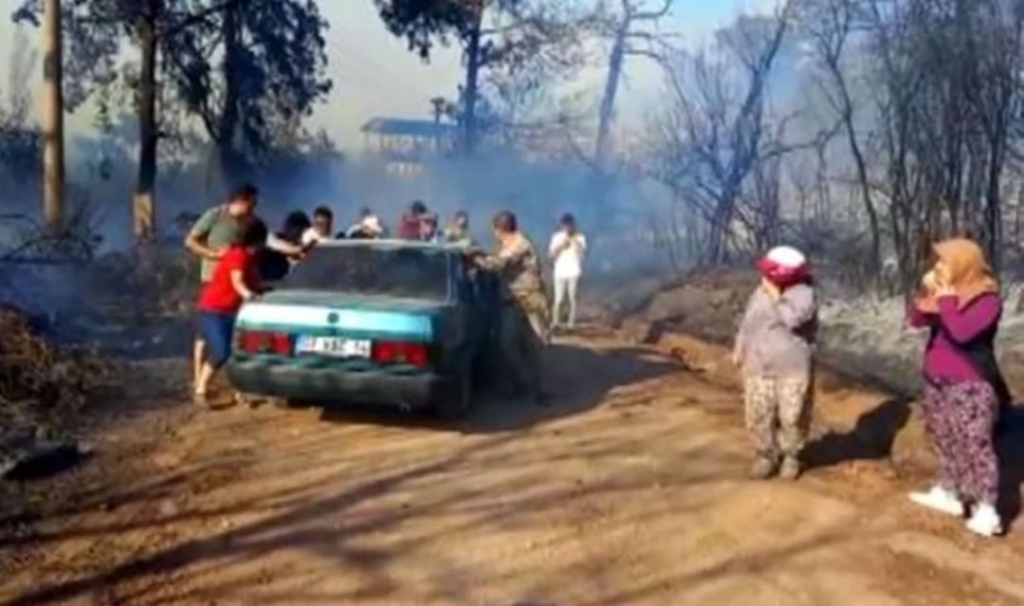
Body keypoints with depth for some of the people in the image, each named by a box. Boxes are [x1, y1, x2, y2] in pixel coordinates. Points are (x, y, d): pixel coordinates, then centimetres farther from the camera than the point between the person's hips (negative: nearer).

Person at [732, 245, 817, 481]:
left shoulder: (803, 294, -12)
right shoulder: (760, 293, 5)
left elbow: (791, 319, -31)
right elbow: (747, 323, 16)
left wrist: (775, 297, -22)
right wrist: (739, 349, 15)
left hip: (793, 370, -4)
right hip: (758, 368, 5)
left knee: (792, 417, 3)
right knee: (758, 416, 5)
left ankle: (791, 456, 25)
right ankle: (765, 456, 23)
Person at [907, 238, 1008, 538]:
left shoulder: (987, 299, -15)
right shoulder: (944, 292, 9)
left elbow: (962, 332, -27)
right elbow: (916, 320, 7)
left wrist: (946, 301, -20)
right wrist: (926, 294, -8)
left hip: (970, 386, -8)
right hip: (937, 381, 8)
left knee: (976, 445, -11)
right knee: (945, 440, 16)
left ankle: (987, 511, -12)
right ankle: (949, 493, 28)